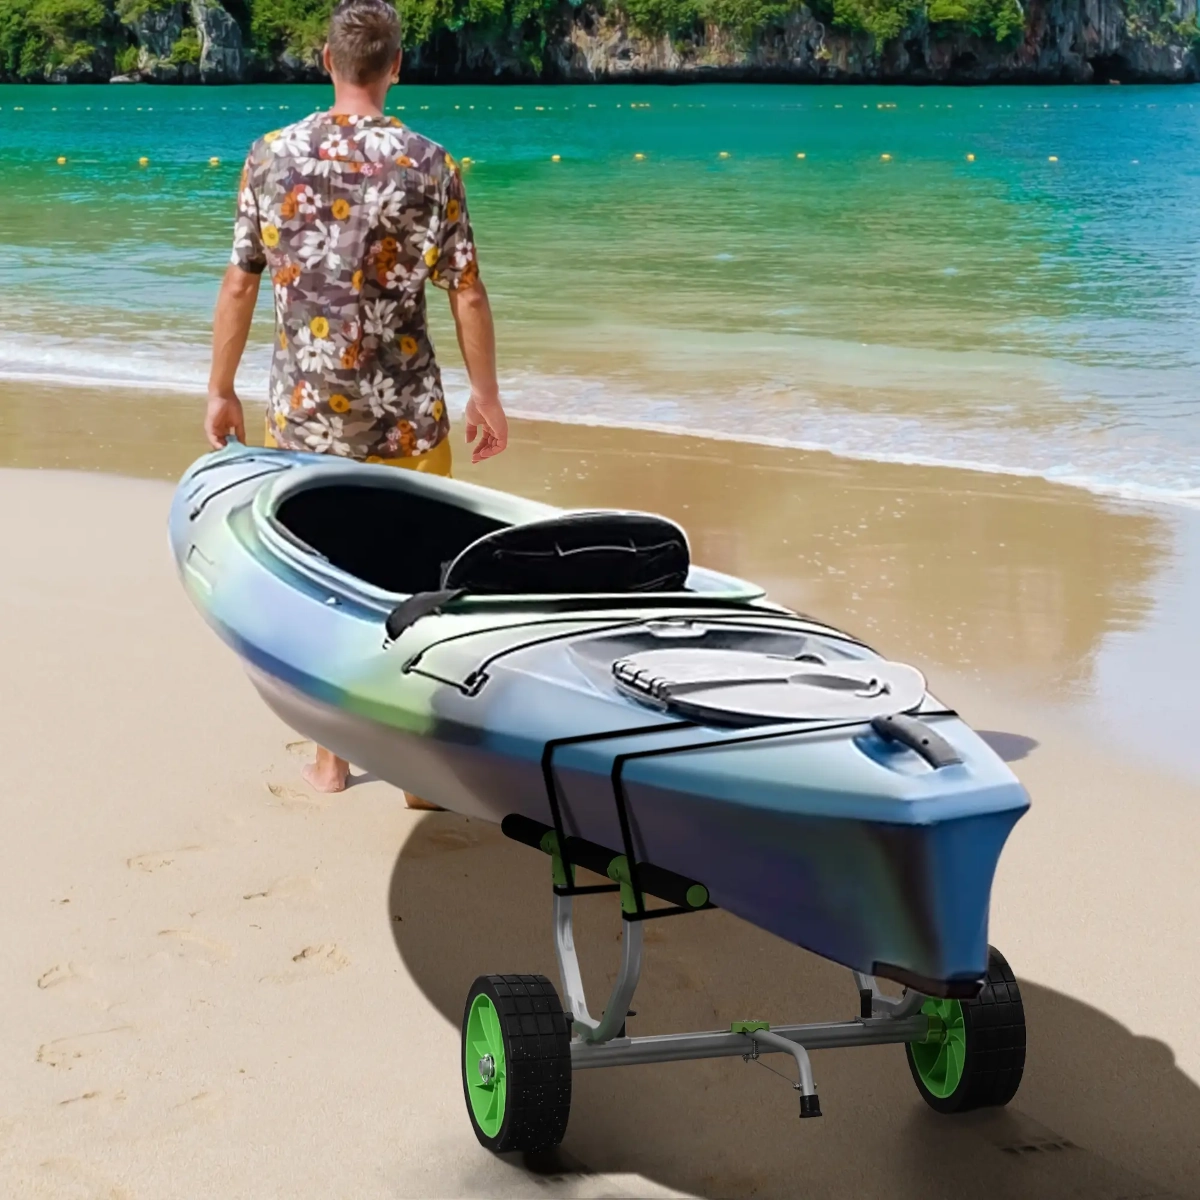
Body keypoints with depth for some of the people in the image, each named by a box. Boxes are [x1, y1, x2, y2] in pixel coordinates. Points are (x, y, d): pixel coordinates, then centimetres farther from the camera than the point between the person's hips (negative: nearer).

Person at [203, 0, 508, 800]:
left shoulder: (271, 156, -2)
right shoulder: (428, 165, -8)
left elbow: (240, 286, 0)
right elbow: (467, 294, -6)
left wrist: (221, 389, 11)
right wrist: (487, 398, 4)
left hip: (305, 412, 2)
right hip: (404, 412, -2)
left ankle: (331, 757, 21)